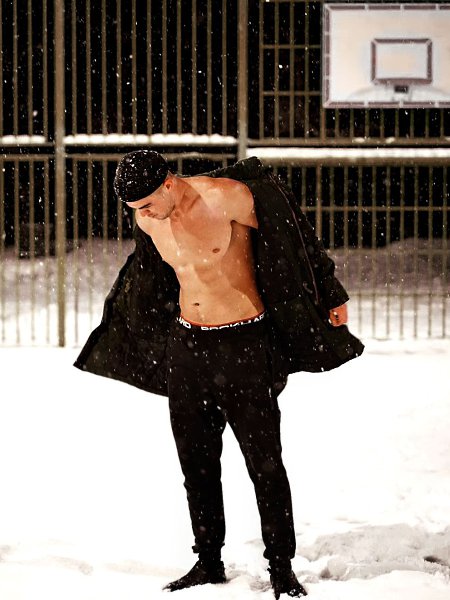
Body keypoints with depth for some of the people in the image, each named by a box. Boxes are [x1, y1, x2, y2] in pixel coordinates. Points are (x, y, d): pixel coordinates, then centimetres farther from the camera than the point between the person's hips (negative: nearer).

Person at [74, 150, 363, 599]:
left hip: (242, 342, -6)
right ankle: (209, 563, 20)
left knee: (264, 461, -2)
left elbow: (288, 233, -7)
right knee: (196, 461, 8)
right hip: (186, 343, 6)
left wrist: (330, 295, 0)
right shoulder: (147, 219, 0)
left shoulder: (225, 196, -18)